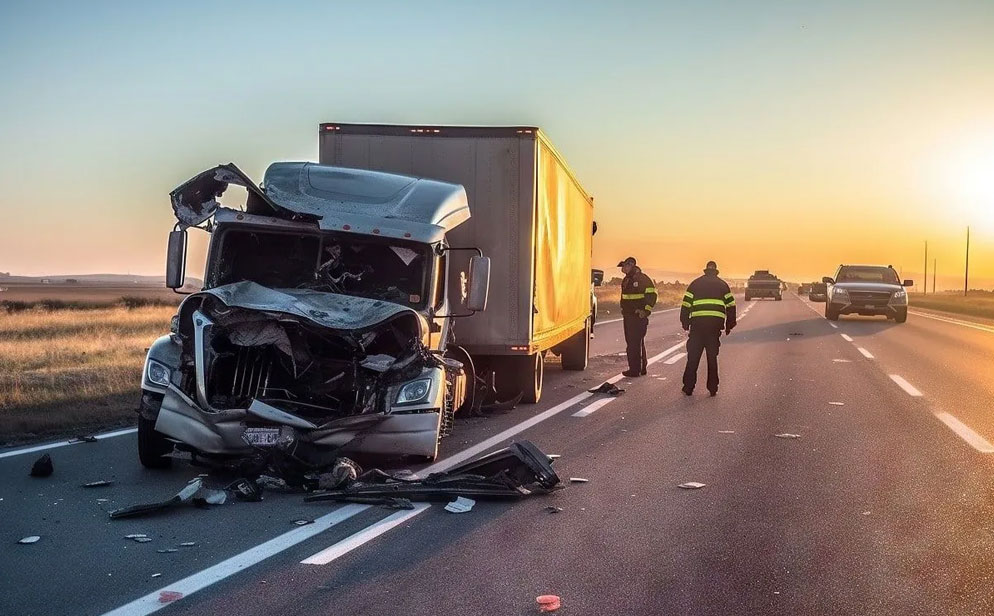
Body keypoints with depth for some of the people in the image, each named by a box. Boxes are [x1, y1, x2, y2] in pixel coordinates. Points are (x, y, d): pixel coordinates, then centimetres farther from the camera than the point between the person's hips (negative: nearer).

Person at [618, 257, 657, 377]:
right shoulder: (626, 280, 16)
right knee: (630, 342, 12)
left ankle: (635, 369, -7)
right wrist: (623, 310, 20)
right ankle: (640, 368, 21)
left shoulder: (643, 279, -11)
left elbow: (652, 295, -15)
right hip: (628, 316, 9)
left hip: (638, 316, -9)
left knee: (635, 343, -9)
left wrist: (646, 310, -18)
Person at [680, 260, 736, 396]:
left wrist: (685, 323, 13)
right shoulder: (722, 285, 12)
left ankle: (688, 387, 5)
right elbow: (731, 306, 10)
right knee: (712, 357, 9)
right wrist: (729, 325, 17)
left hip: (697, 323, -1)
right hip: (715, 324, 1)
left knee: (693, 357, 5)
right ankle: (713, 388, 9)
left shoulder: (695, 284, 10)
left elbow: (686, 305, 5)